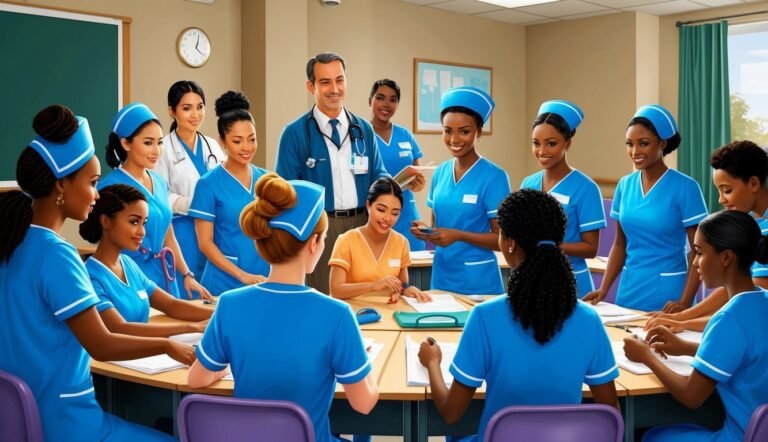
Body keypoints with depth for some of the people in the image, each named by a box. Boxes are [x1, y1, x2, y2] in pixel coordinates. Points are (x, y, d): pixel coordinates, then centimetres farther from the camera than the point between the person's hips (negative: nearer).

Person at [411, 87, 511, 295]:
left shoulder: (494, 177, -11)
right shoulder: (440, 172, 5)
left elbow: (502, 239, -12)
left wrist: (458, 235, -24)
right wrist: (426, 231, -7)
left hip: (478, 280, -5)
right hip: (441, 276, 5)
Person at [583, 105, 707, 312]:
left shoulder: (685, 187, -11)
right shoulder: (625, 185, 4)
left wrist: (685, 301, -18)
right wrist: (603, 289, 2)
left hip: (667, 292, -5)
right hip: (629, 290, 5)